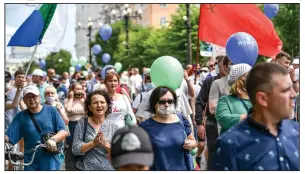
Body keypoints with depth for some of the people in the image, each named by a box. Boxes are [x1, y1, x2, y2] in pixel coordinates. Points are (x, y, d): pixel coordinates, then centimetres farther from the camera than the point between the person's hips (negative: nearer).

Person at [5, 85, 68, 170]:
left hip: (51, 163, -2)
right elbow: (7, 137, 0)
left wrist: (53, 139, -23)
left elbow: (64, 131, -4)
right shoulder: (21, 116, 5)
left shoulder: (51, 111, 0)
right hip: (31, 164, 2)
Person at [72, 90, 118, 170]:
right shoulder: (82, 123, -3)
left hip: (108, 168, 1)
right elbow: (75, 149, -8)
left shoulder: (113, 126, 1)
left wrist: (106, 145, -18)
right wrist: (93, 143, -19)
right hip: (85, 168, -1)